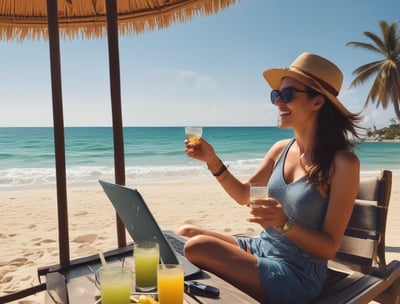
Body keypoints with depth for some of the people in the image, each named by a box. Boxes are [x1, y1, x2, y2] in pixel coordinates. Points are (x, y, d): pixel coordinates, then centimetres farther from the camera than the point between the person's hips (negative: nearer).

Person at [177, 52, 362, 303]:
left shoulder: (342, 163, -17)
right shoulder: (281, 149, 1)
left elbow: (330, 247, -14)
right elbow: (244, 195, 11)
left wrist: (286, 223, -32)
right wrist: (213, 161, -3)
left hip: (298, 275, -6)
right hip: (262, 249, 6)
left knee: (197, 246, -21)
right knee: (185, 235, -6)